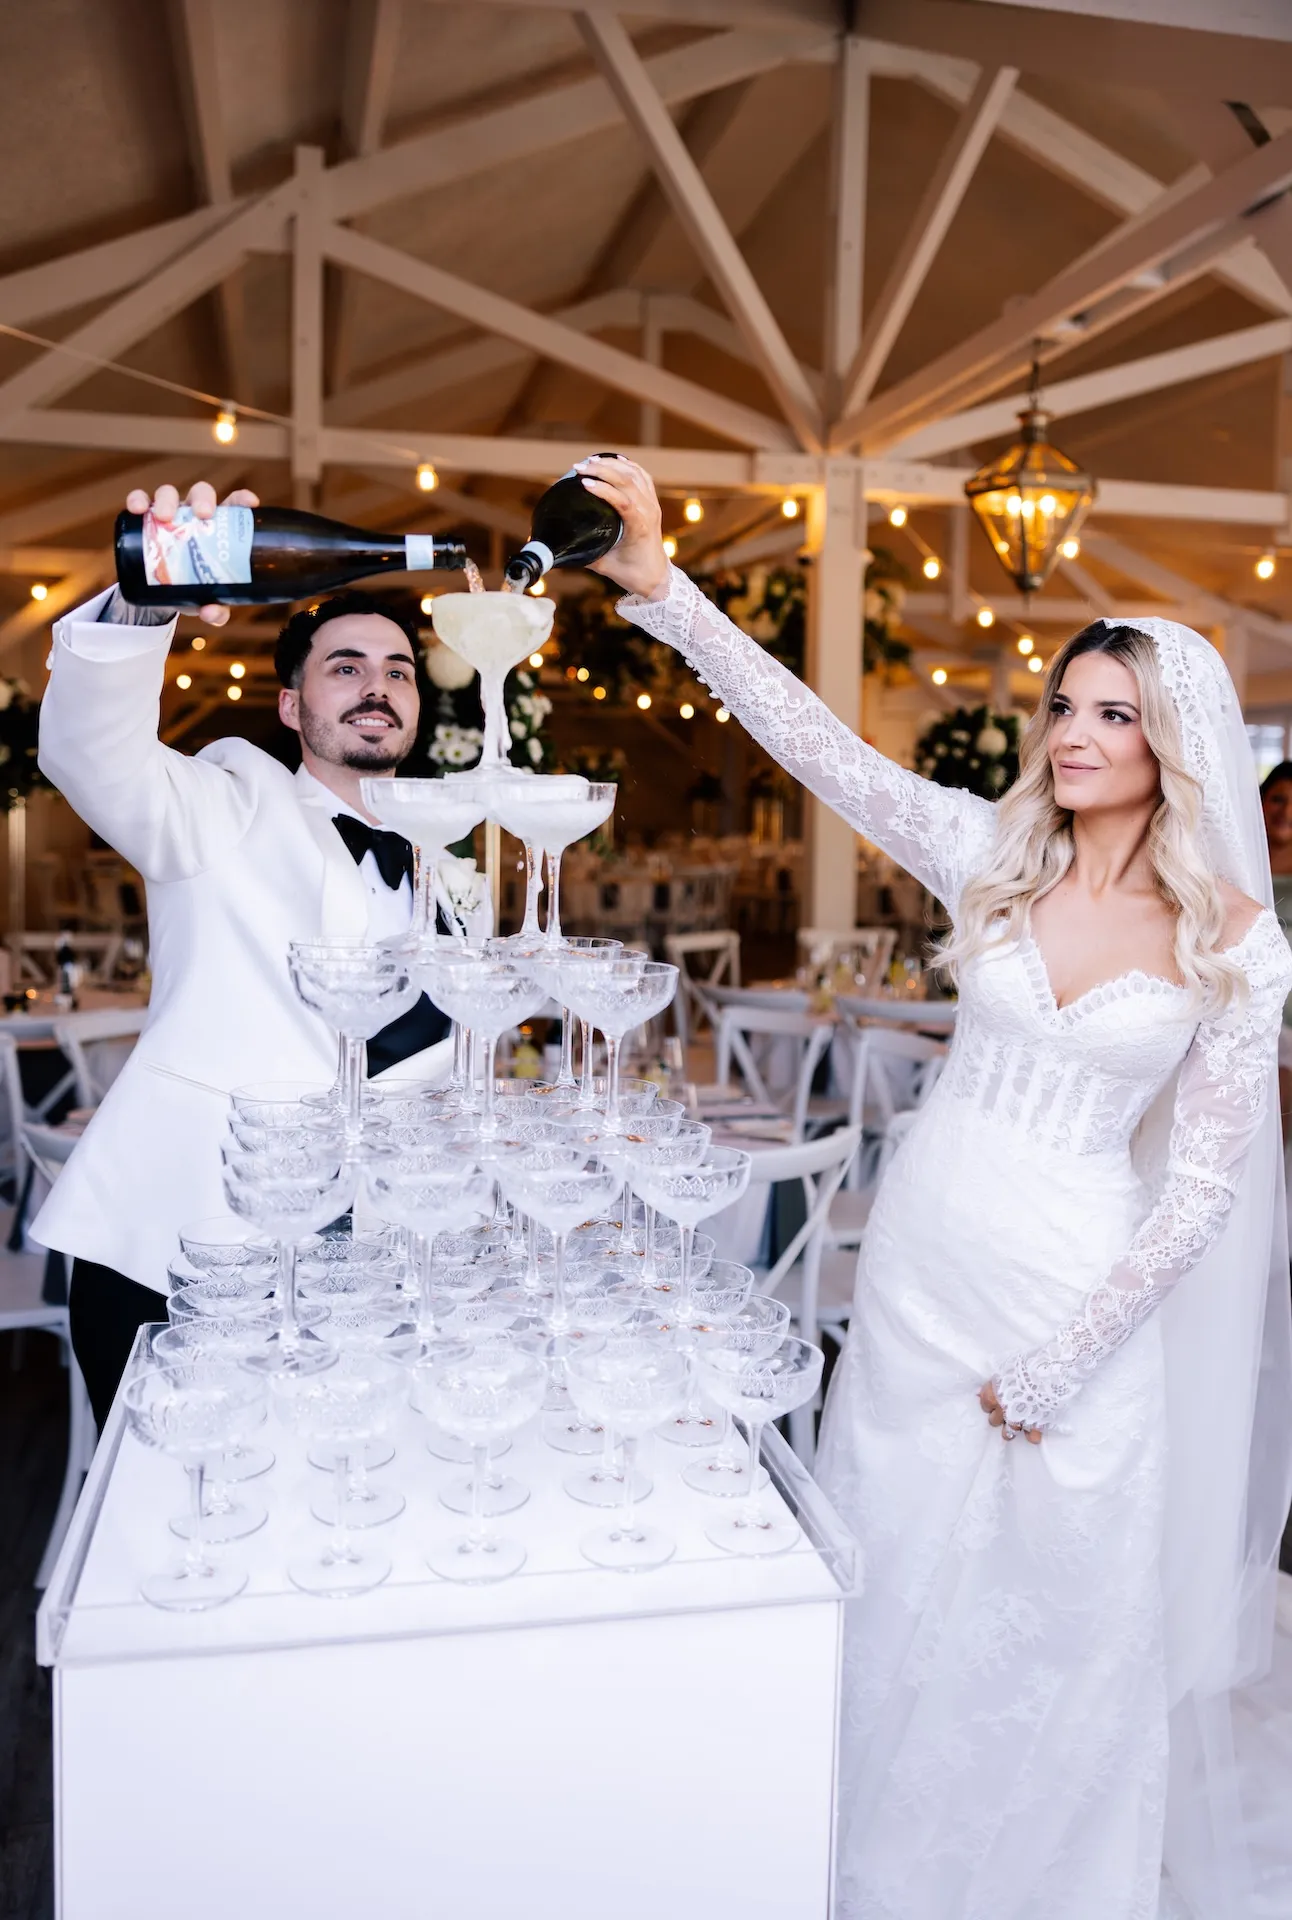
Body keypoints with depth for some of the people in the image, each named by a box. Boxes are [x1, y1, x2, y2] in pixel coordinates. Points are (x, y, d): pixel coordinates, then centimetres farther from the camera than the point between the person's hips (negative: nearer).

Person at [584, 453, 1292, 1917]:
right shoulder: (992, 854, -4)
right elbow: (815, 741, -13)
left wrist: (1057, 1362, -8)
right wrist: (659, 588, -23)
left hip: (1083, 1288, -2)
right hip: (923, 1249, 2)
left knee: (1058, 1610, 15)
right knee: (895, 1581, 18)